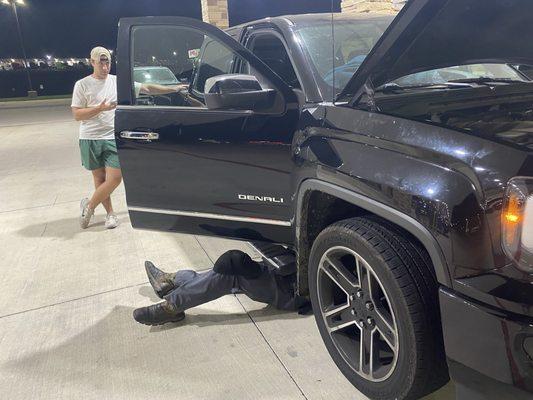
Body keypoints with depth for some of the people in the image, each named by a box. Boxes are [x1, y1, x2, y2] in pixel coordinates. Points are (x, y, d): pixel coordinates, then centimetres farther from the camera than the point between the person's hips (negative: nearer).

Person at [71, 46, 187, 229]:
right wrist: (100, 108, -17)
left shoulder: (118, 81, 5)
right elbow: (77, 114, -4)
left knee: (115, 178, -7)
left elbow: (147, 88, 5)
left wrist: (174, 88, 1)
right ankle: (110, 213, 22)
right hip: (90, 139, -1)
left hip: (112, 138, 2)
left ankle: (89, 206, 14)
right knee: (100, 178, 6)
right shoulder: (82, 85, -1)